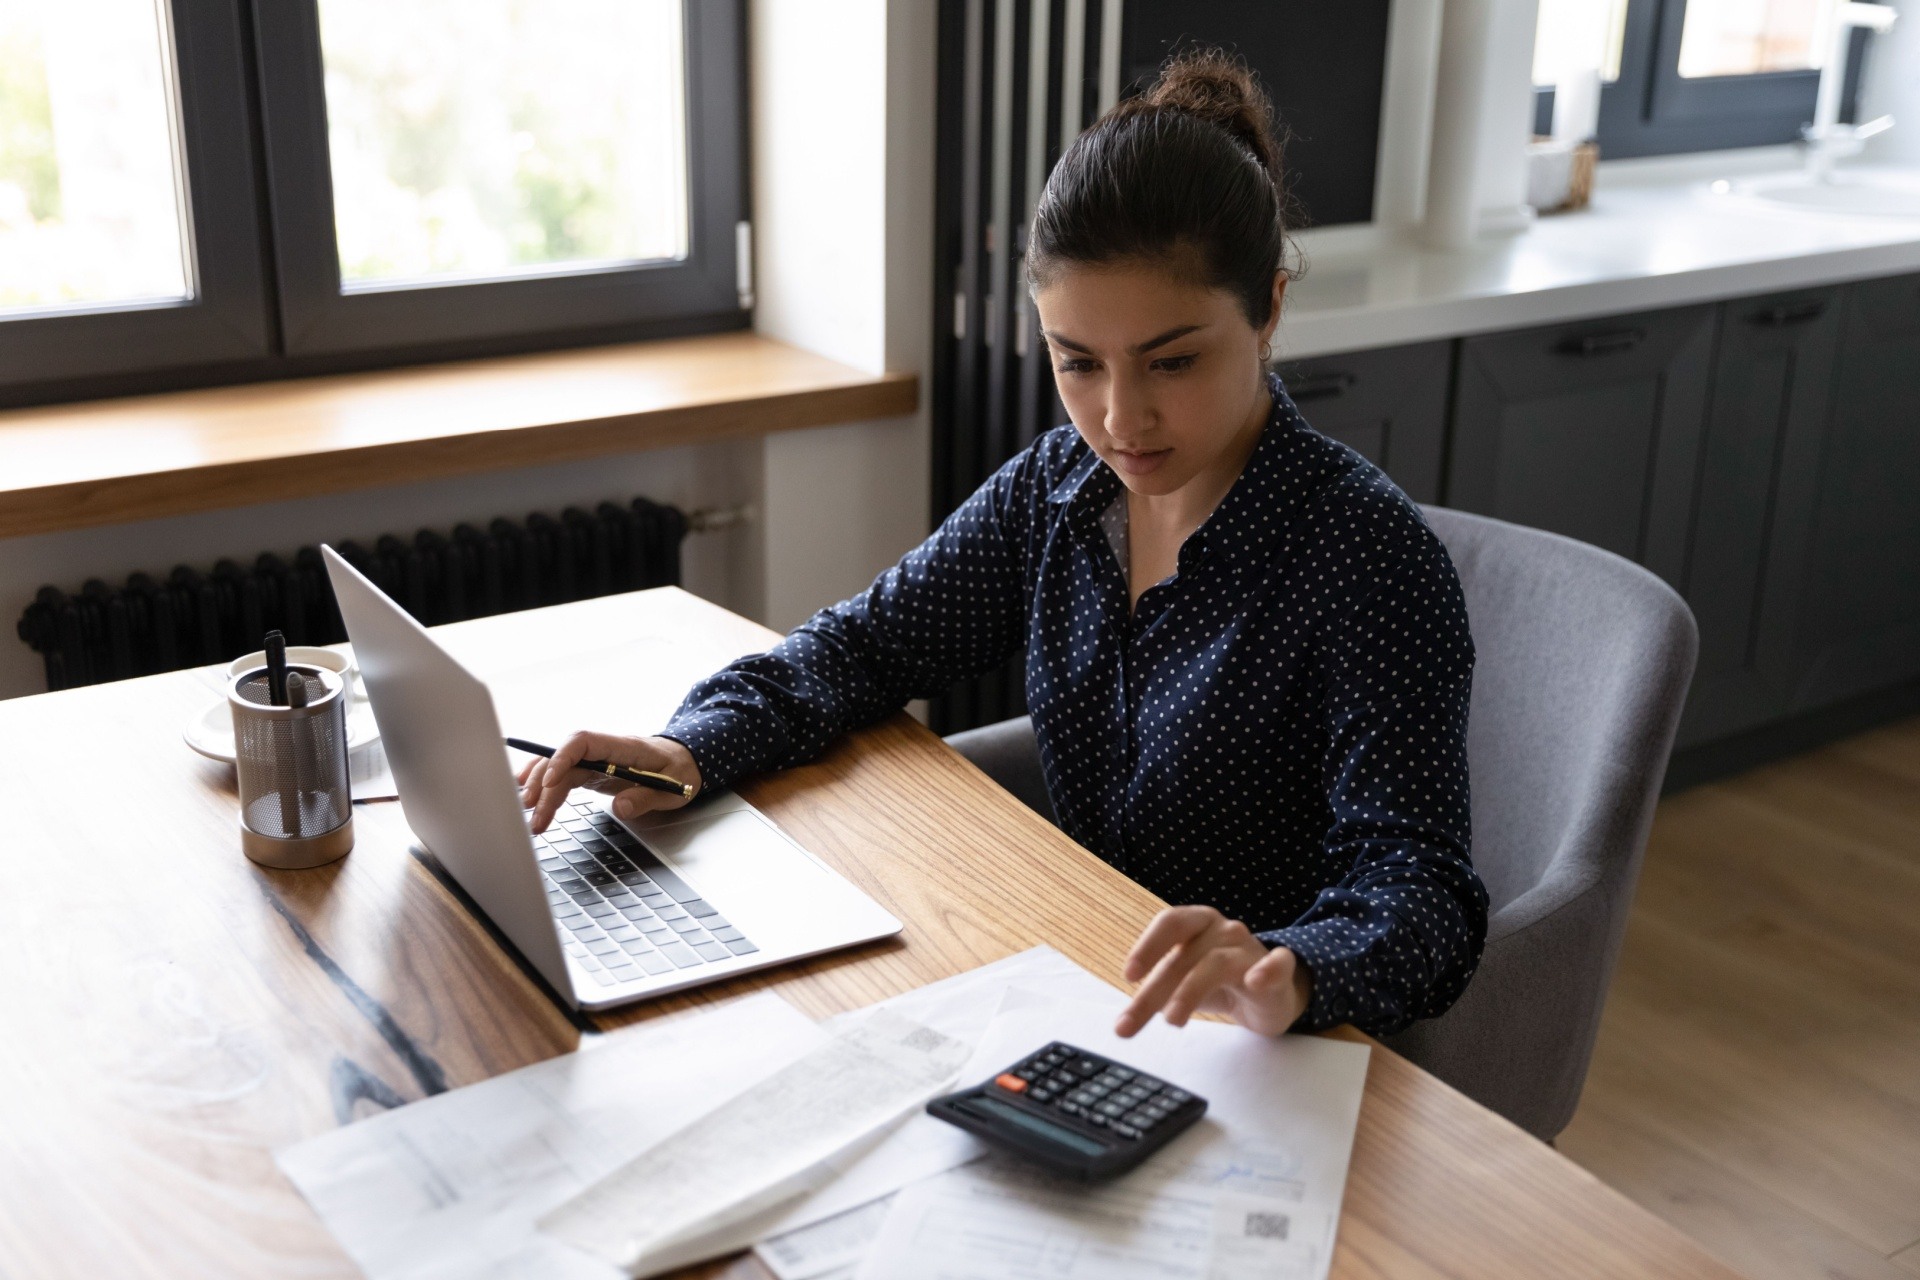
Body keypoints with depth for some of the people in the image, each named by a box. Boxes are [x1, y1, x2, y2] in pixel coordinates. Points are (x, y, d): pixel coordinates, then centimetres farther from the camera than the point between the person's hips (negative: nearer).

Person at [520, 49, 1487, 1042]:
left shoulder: (1366, 553, -18)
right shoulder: (1057, 488, 1)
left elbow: (1415, 885, -24)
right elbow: (871, 641, 9)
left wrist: (1290, 972, -46)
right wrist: (689, 749, -10)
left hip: (1269, 1068, -5)